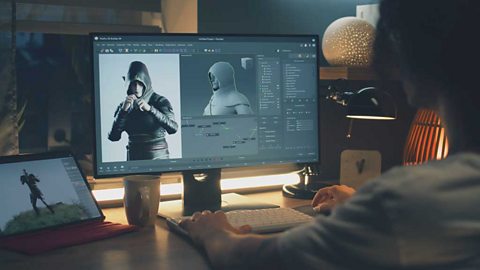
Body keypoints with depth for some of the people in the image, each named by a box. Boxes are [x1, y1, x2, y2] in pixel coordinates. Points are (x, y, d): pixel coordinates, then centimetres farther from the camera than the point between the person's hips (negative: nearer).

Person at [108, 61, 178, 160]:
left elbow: (173, 128, -20)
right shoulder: (124, 106, 3)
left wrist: (150, 109, -28)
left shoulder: (160, 101, -6)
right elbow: (113, 137, -6)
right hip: (133, 158, 3)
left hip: (158, 157, -2)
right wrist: (123, 110, -16)